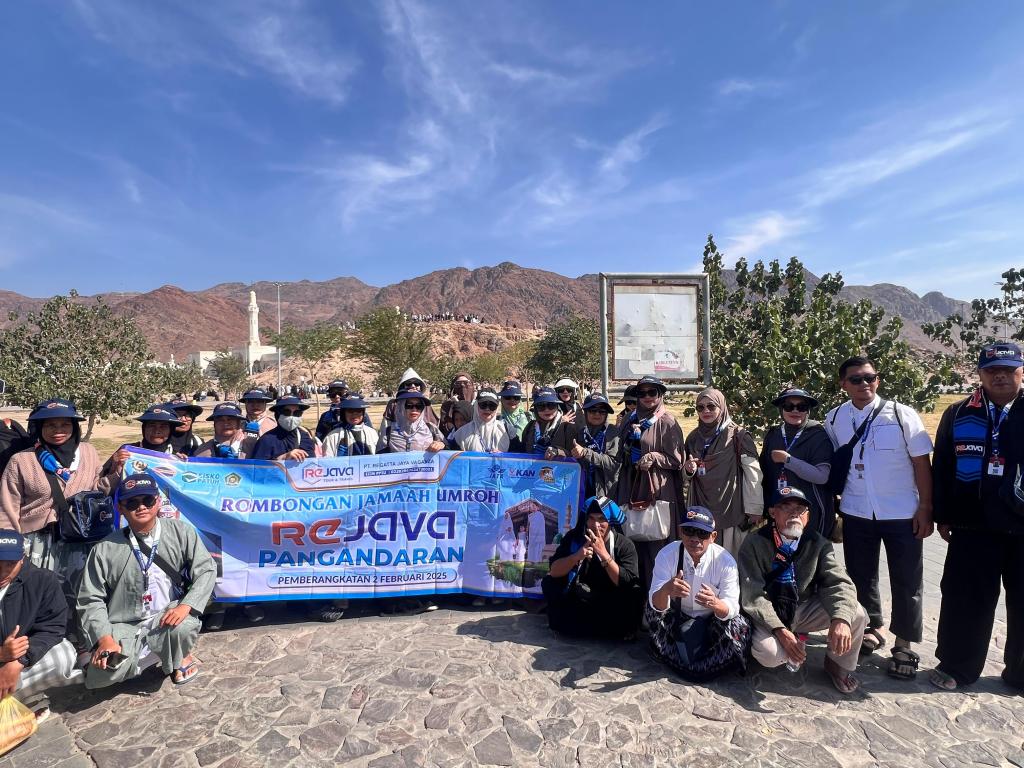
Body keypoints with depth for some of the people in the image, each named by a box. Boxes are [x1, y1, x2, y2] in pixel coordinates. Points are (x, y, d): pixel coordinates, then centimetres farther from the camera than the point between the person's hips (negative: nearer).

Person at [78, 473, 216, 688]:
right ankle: (157, 651, 9)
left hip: (169, 617, -1)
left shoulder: (181, 532, -5)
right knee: (103, 674, -24)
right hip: (124, 627, 1)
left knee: (183, 627, -34)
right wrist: (104, 638, -12)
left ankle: (180, 657, 5)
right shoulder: (105, 549, -3)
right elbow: (91, 600, 1)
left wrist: (185, 606, -22)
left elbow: (206, 570, -7)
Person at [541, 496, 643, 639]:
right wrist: (577, 556, -29)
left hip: (611, 605, -2)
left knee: (634, 594, -28)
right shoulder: (574, 537, -7)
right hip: (577, 600, 3)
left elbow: (627, 584, -24)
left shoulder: (624, 545, -14)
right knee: (549, 582, -17)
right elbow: (554, 571, -12)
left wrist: (604, 554, -33)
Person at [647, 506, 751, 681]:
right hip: (678, 619, 0)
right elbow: (656, 605, -26)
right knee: (653, 612, -29)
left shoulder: (725, 561, -20)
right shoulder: (666, 555, -20)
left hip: (713, 621, 0)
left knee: (739, 628, -29)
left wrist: (715, 603, -49)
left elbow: (731, 609, -23)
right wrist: (666, 590, -52)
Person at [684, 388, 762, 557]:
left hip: (731, 509, -4)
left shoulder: (738, 435, -4)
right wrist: (689, 470, -1)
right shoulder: (694, 437, 12)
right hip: (702, 510, 4)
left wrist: (756, 509, -13)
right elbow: (688, 476, 22)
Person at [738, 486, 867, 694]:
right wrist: (780, 631, -30)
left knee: (857, 614, -19)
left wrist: (841, 619, -34)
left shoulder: (818, 544, -5)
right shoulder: (755, 544, -17)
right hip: (768, 616, -3)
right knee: (768, 654, -31)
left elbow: (839, 583, -14)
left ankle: (839, 665, 10)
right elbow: (753, 596, -19)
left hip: (804, 610, 3)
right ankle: (797, 641, 8)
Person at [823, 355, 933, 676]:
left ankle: (904, 644, 25)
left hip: (903, 514, -2)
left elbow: (921, 463, -7)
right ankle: (874, 628, 36)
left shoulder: (901, 414, -9)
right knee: (861, 576, 14)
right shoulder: (834, 419, -1)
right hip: (856, 514, 3)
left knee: (907, 581, 8)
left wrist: (925, 509, -9)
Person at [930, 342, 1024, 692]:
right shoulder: (958, 414, 4)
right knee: (965, 598, 5)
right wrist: (942, 516, 4)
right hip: (972, 524, 0)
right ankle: (957, 666, 19)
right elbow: (942, 467, 6)